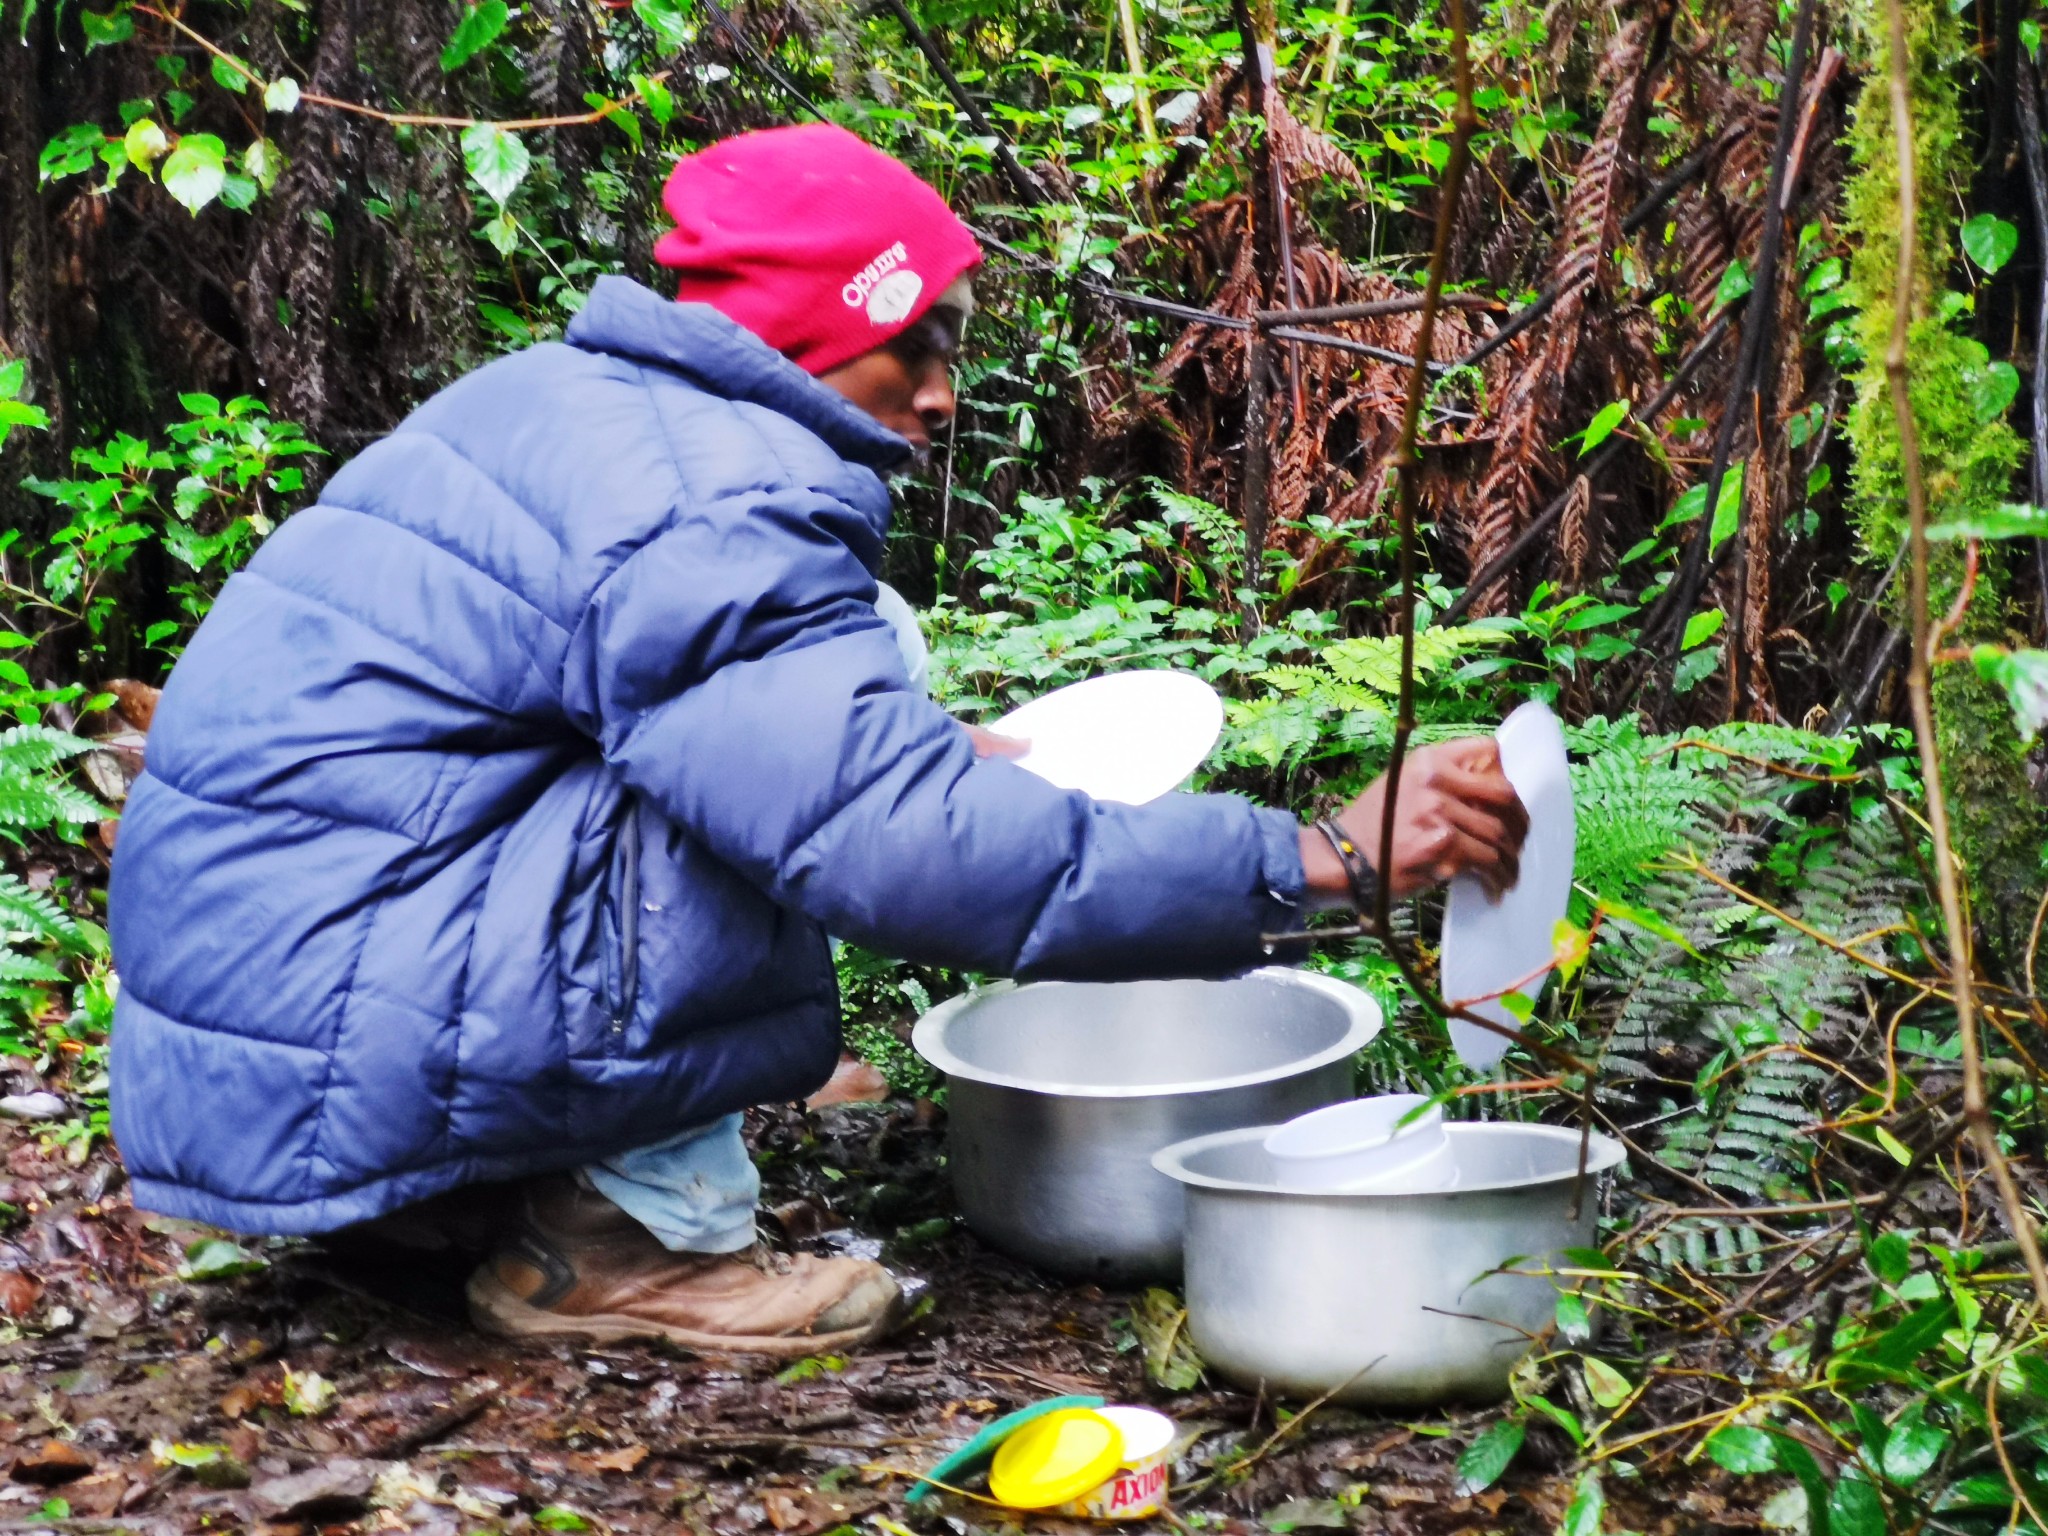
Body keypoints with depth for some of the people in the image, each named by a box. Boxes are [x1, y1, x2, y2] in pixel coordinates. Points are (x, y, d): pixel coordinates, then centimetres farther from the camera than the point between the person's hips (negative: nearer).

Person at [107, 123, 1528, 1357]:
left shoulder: (574, 406, 12)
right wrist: (1321, 858, -23)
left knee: (796, 722, 17)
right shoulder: (707, 521, -18)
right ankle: (639, 1233, -8)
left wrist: (942, 755, 17)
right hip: (336, 1091, -10)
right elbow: (921, 852, -26)